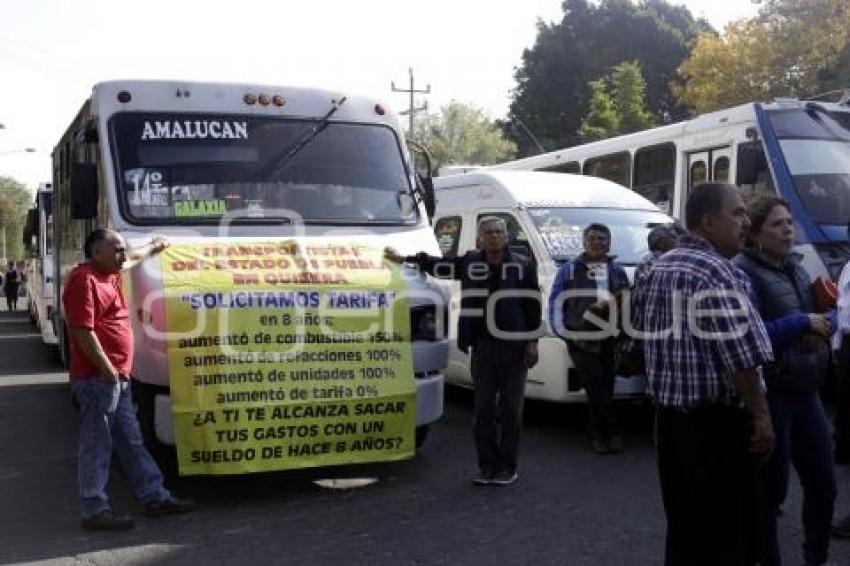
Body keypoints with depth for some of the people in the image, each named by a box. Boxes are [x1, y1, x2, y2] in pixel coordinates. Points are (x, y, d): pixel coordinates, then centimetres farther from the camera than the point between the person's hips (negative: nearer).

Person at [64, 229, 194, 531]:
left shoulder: (108, 274, 17)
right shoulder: (84, 280, -13)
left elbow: (132, 260, 41)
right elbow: (83, 331, -21)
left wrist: (152, 248, 53)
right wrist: (107, 369, -21)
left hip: (117, 377, 10)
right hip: (98, 378, -10)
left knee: (131, 442, 13)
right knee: (97, 444, -5)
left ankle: (155, 496, 20)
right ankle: (95, 510, 2)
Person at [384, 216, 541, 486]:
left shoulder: (523, 265, 1)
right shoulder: (470, 262, 8)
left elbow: (533, 304, 1)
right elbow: (438, 265, 22)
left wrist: (532, 342, -4)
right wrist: (404, 259, 24)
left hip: (514, 347, -2)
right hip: (482, 346, 3)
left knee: (510, 410, 3)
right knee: (482, 410, 4)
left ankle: (508, 468, 13)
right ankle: (488, 466, 15)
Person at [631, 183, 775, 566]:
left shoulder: (659, 268, 10)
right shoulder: (717, 272, -18)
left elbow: (640, 329, 19)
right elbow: (740, 357, -22)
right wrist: (761, 414, -14)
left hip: (668, 415, 9)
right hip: (716, 420, -9)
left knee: (683, 527, 19)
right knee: (725, 535, 2)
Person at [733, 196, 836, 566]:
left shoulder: (795, 268, 11)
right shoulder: (744, 272, -14)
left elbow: (819, 318, 18)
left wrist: (823, 326, -5)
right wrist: (802, 323, -18)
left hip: (805, 392, 8)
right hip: (768, 395, -8)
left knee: (823, 483, 16)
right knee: (770, 489, 4)